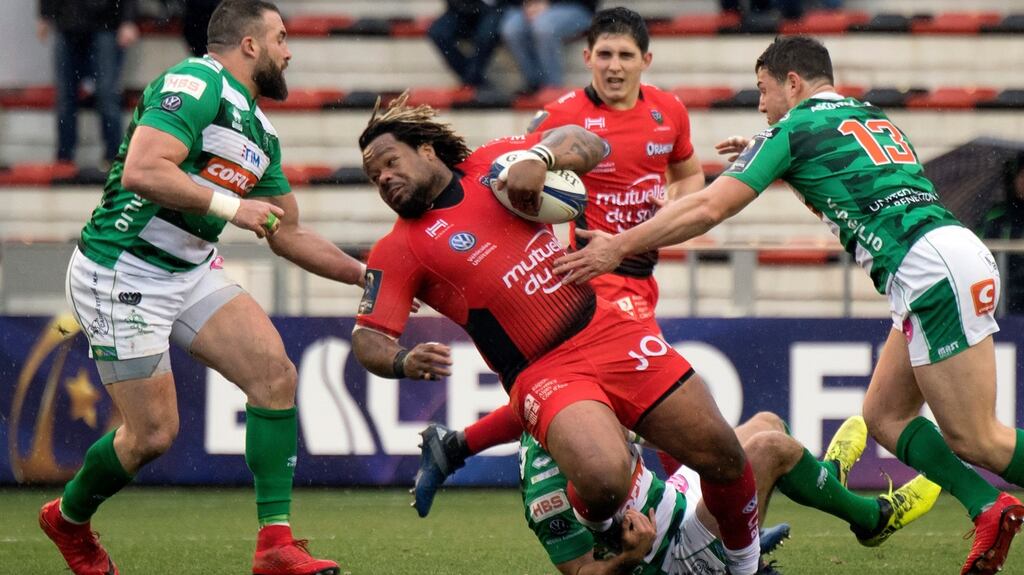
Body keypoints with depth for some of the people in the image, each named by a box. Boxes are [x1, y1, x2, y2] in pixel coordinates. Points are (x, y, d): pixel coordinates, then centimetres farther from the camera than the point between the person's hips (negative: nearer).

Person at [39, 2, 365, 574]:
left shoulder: (260, 130, 14)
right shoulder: (197, 83, -15)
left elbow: (288, 235, 23)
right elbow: (142, 171, -28)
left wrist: (367, 274, 18)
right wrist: (230, 205, -24)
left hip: (192, 270, 9)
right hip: (122, 274, -9)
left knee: (275, 372, -10)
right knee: (153, 432, -7)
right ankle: (69, 518, 24)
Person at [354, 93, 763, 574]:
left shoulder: (491, 164, 10)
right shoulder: (399, 250, 1)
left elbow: (587, 144, 7)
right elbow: (367, 337, -3)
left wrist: (538, 157, -14)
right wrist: (402, 362, -25)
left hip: (608, 332, 4)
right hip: (543, 372, -3)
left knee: (723, 458, -2)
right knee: (603, 482, -31)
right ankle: (593, 531, 5)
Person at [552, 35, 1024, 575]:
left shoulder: (793, 130, 3)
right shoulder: (872, 118, 26)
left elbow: (708, 209, -3)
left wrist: (618, 247, 2)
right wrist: (763, 159, 39)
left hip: (930, 266, -9)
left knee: (976, 439, -8)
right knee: (884, 415, 12)